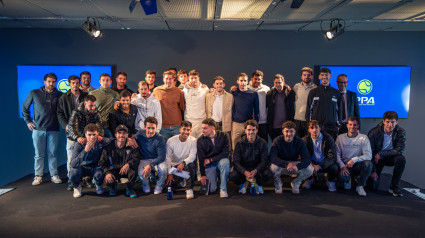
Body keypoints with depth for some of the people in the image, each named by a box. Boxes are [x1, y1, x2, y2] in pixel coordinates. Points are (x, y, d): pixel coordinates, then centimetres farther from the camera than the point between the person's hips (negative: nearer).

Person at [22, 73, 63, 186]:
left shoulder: (59, 95, 4)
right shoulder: (34, 93, 3)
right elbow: (25, 107, 15)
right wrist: (28, 121, 9)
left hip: (53, 129, 0)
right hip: (38, 129, 0)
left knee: (52, 153, 5)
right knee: (39, 154, 4)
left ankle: (54, 175, 14)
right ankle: (38, 176, 13)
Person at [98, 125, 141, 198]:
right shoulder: (109, 147, -3)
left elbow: (137, 158, -16)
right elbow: (102, 162, -4)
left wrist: (128, 164, -37)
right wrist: (107, 172, -22)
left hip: (127, 170, -1)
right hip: (114, 170, 1)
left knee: (133, 169, -34)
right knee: (107, 180, -29)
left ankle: (130, 188, -7)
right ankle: (113, 187, 13)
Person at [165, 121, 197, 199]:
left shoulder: (193, 141, -10)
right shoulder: (171, 141, -8)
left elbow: (192, 156, -21)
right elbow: (167, 158, -7)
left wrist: (183, 163, -40)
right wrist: (170, 173, -16)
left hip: (187, 165, -2)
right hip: (175, 166, 2)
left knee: (191, 164, -35)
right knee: (169, 183, -17)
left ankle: (189, 189, -20)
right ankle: (180, 181, 21)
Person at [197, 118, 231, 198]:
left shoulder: (224, 136, -12)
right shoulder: (200, 140, -10)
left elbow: (225, 153, -14)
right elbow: (201, 158, -7)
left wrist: (210, 159, -16)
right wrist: (203, 175, -10)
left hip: (220, 160, 0)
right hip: (208, 164, 1)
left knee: (225, 162, -37)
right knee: (211, 189, -10)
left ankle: (223, 189, -21)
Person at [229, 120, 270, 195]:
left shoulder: (262, 143, -4)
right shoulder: (239, 144, -5)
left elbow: (264, 161, -10)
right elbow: (236, 162, -12)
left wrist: (255, 171, -30)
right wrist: (245, 172, -32)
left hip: (257, 169, 0)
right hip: (243, 169, 0)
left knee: (268, 174, -31)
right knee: (232, 176, -31)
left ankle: (259, 184, 6)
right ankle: (242, 184, 8)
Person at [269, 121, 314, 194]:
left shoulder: (299, 141, -11)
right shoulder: (277, 141, -16)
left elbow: (307, 158, -19)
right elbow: (272, 158, -28)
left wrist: (297, 166, -39)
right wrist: (286, 164, -43)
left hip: (294, 164, 2)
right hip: (281, 166, -2)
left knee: (310, 169, -24)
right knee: (273, 167, -36)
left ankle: (296, 183, 6)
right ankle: (278, 183, -1)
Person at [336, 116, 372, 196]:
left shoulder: (363, 138, -4)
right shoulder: (340, 137, 1)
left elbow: (369, 155, -15)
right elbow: (337, 154, -4)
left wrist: (354, 159, -28)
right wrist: (342, 166, -20)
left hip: (358, 165, 0)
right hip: (345, 165, 0)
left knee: (368, 163, -33)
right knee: (342, 176, -33)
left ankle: (360, 185, -8)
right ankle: (347, 179, 10)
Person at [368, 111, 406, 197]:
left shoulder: (401, 132, -15)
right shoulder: (374, 132, -20)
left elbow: (400, 150, -18)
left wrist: (381, 154, -24)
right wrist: (373, 171, -16)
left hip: (390, 157, 1)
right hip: (377, 158, -1)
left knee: (401, 159, -31)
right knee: (373, 181, -12)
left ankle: (394, 187, -15)